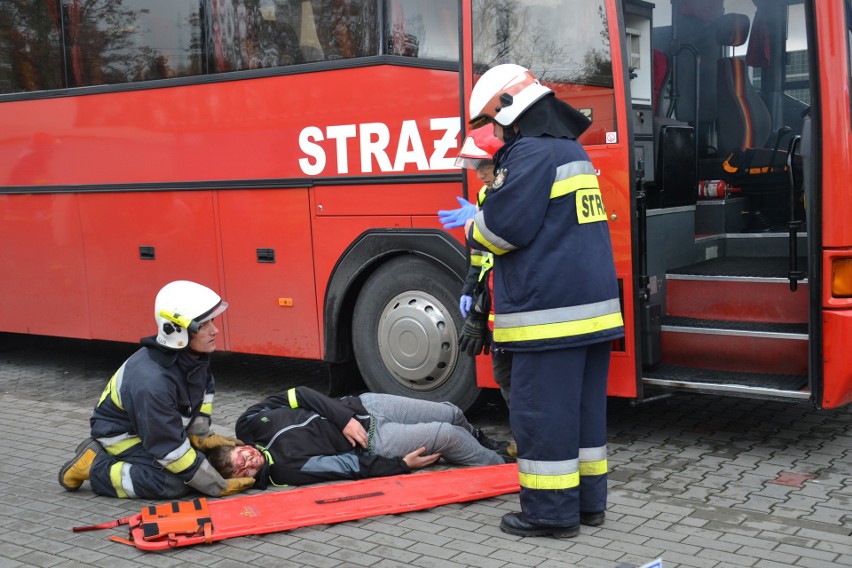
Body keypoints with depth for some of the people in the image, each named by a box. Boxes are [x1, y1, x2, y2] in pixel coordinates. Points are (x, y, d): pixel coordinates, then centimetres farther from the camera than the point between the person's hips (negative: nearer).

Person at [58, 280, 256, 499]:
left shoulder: (195, 354, -14)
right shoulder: (152, 383, -37)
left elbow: (205, 390, 9)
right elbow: (171, 449, -32)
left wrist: (201, 437, -2)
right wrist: (219, 487, -26)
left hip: (159, 423, 9)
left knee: (211, 454, 4)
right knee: (176, 483, -25)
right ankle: (94, 466, -7)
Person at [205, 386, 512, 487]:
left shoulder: (249, 422, -12)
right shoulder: (284, 469, -25)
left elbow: (300, 395, -5)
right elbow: (350, 467, -22)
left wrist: (344, 418, -16)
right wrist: (403, 465, -17)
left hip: (362, 407, 6)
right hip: (371, 444, -6)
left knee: (451, 414, 7)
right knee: (448, 436, -16)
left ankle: (480, 442, 43)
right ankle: (501, 465, 14)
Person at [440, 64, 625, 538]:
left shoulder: (532, 152, -13)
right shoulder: (572, 151, 19)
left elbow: (506, 226, -17)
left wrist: (474, 230, 5)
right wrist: (482, 219, 18)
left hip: (550, 309, -10)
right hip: (592, 303, 10)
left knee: (543, 410, -3)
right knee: (584, 405, 13)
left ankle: (552, 511, 4)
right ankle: (588, 499, 21)